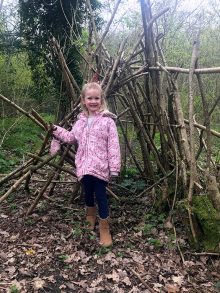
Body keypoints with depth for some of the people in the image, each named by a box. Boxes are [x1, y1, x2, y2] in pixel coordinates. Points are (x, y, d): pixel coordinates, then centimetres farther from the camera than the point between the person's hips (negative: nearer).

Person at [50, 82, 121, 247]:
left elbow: (113, 146, -12)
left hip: (100, 167, -5)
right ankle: (90, 220, 43)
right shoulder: (81, 121, 11)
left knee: (101, 196, -2)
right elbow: (71, 137, 25)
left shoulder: (108, 121, -9)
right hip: (84, 166, 5)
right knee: (88, 194, 18)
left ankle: (105, 230, 14)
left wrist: (114, 168, -14)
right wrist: (57, 131, 15)